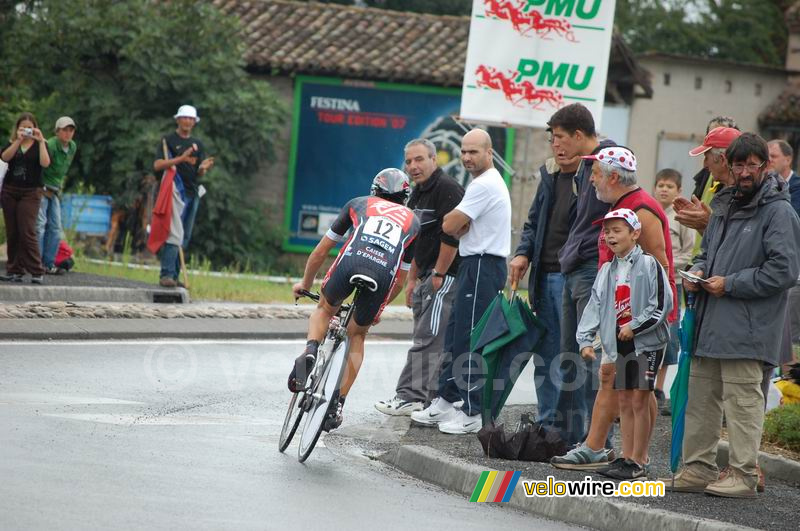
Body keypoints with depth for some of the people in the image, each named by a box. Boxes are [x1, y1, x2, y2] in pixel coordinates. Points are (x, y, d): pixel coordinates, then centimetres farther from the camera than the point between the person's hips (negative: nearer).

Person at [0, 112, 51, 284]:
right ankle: (15, 271, 7)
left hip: (30, 192, -3)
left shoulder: (40, 145, 4)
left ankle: (37, 272, -11)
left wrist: (41, 141, -16)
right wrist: (18, 141, -17)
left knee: (27, 232, -12)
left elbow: (45, 163, -15)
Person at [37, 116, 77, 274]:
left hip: (55, 191, 8)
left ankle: (49, 264, 9)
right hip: (41, 189, -8)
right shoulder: (50, 145, -20)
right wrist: (42, 188, -18)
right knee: (40, 224, -13)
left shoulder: (72, 147, 6)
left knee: (55, 227, 5)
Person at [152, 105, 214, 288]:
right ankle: (166, 274, -21)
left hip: (193, 192, 7)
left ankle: (174, 276, 9)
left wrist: (204, 168, -9)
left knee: (185, 237, 6)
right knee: (174, 234, -16)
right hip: (176, 189, -6)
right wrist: (181, 158, -19)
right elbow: (157, 165, -9)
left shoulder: (197, 144, 19)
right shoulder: (168, 140, 2)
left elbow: (199, 173, 15)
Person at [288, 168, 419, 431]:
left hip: (350, 262, -1)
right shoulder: (413, 222, 32)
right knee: (357, 336, 24)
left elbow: (321, 251, 32)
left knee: (325, 310, 30)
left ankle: (310, 352, 0)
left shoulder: (359, 204, 30)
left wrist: (305, 283, 47)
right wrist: (379, 308, 45)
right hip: (384, 275, 1)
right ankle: (337, 404, 19)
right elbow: (402, 278, 31)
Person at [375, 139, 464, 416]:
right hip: (427, 278, 10)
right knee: (431, 341, 11)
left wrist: (439, 275, -17)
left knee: (427, 339, -10)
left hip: (445, 276, -10)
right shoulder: (417, 193, 18)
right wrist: (412, 280, 24)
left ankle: (410, 397, -10)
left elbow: (451, 237, -21)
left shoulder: (447, 188, -13)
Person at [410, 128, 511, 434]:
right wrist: (460, 225, -5)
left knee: (470, 340, -9)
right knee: (455, 337, 13)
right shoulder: (486, 182, 19)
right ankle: (444, 403, 18)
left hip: (482, 267, -11)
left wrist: (455, 221, 6)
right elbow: (455, 227, 17)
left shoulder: (485, 185, -15)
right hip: (474, 265, 11)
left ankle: (471, 413, -7)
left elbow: (449, 226, -16)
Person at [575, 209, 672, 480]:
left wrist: (634, 326, -14)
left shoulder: (648, 265, -7)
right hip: (620, 343, 7)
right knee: (624, 400, 8)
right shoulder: (607, 270, 12)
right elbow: (595, 306, 10)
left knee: (640, 399, -7)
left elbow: (662, 304, -12)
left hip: (647, 342, -7)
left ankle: (638, 462, -5)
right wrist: (585, 340, 0)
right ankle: (627, 457, 14)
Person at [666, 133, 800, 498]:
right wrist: (697, 273, 8)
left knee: (742, 400, -6)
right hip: (710, 324, 8)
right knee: (701, 397, 10)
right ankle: (698, 468, 17)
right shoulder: (724, 206, 19)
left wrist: (730, 284, -13)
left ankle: (743, 475, -2)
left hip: (745, 328, -8)